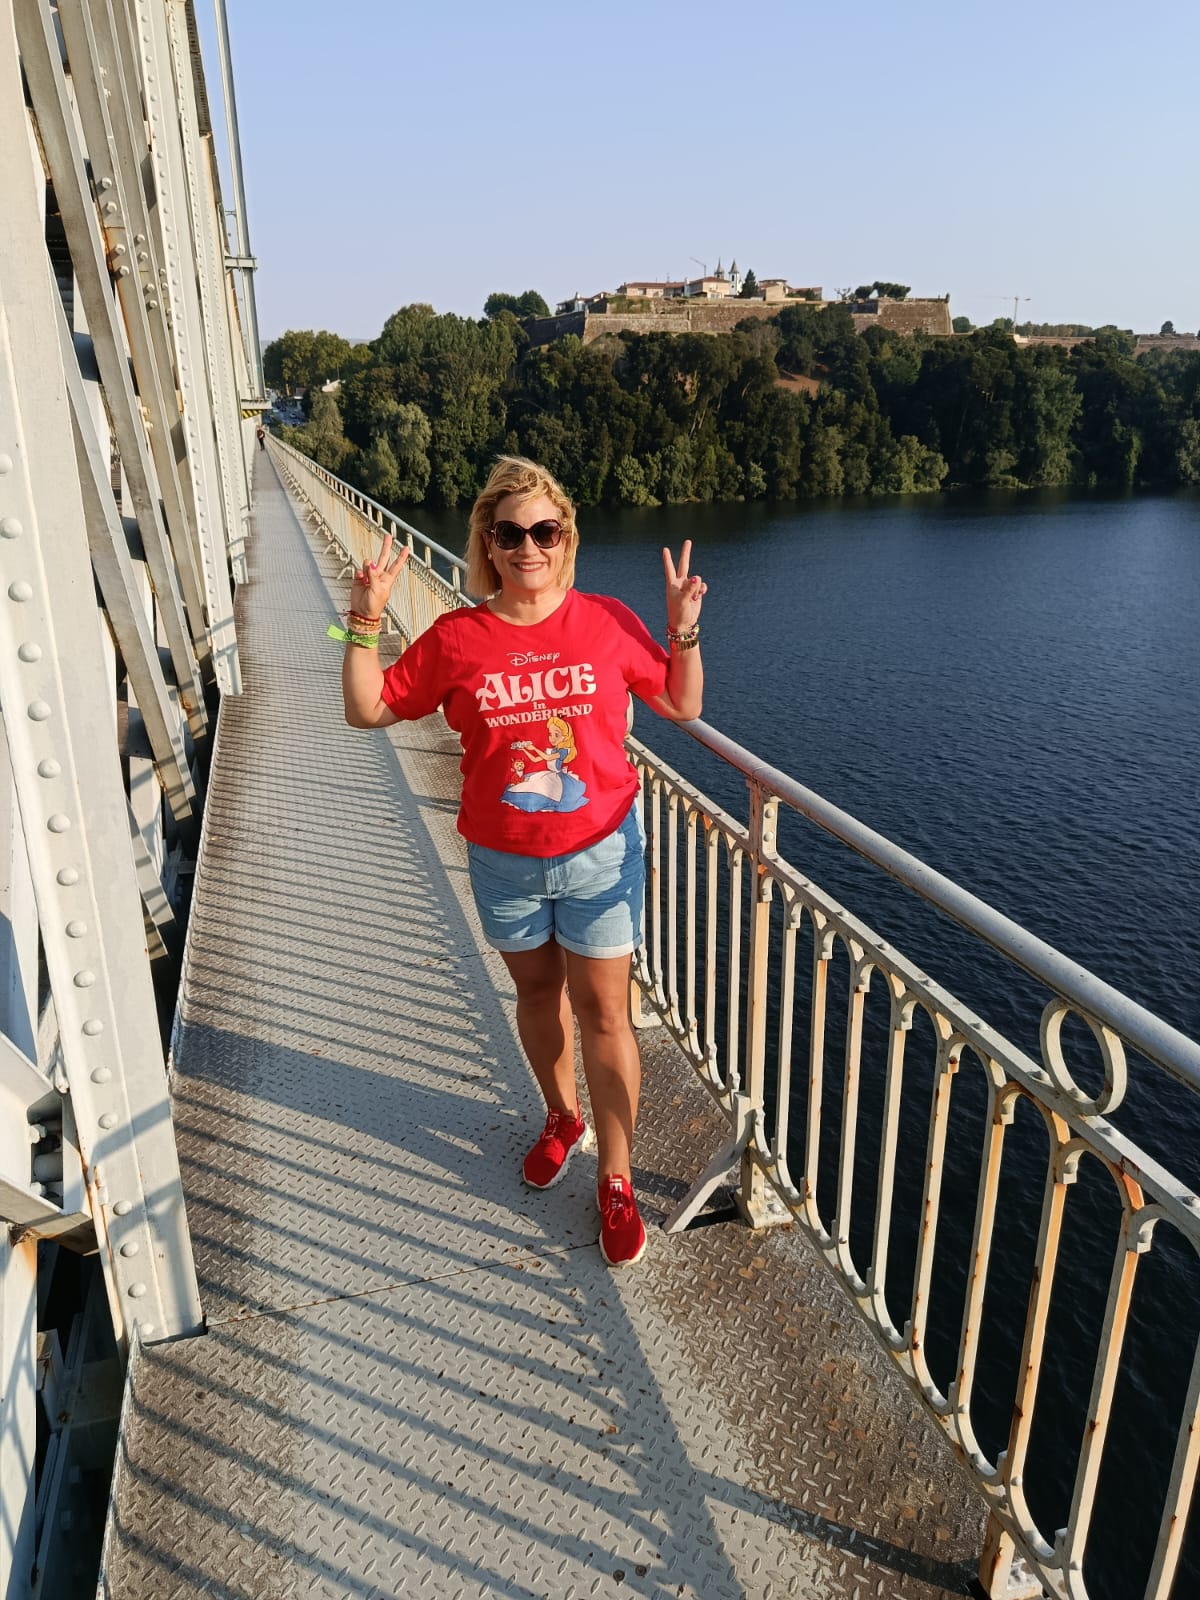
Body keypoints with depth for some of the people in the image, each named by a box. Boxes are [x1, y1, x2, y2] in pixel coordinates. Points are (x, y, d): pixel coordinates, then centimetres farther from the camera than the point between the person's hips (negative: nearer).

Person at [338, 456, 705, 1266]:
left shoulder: (608, 622, -7)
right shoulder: (456, 639, -6)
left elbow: (683, 705, 4)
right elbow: (368, 709, 2)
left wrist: (685, 628, -11)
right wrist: (366, 622, -10)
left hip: (602, 850, -1)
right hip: (504, 860, 2)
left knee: (603, 1012, 4)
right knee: (538, 993, 20)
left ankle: (616, 1181, 21)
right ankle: (563, 1119, 47)